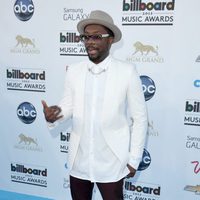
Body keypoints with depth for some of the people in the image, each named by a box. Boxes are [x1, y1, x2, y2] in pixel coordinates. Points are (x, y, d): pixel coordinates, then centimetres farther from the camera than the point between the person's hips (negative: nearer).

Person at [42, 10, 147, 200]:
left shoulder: (127, 72, -11)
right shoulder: (73, 71, -1)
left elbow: (140, 118, -6)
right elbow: (69, 106, 7)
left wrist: (134, 159, -4)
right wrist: (54, 113, -16)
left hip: (111, 163, -3)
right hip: (78, 160, 4)